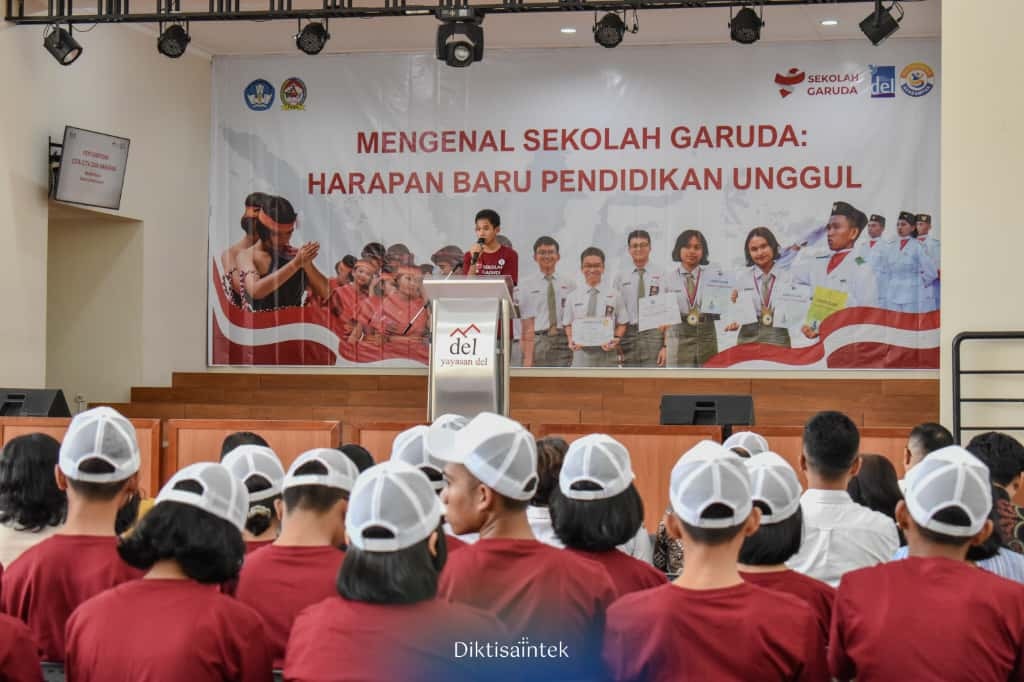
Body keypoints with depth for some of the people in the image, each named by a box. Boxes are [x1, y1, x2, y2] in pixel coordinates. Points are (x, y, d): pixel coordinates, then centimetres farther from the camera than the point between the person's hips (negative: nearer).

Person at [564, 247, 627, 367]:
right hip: (581, 351, 1)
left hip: (606, 350, -1)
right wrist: (571, 340, -7)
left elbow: (622, 323, 6)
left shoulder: (613, 295, 4)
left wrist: (617, 339, -13)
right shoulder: (573, 296, 7)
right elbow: (568, 324, 12)